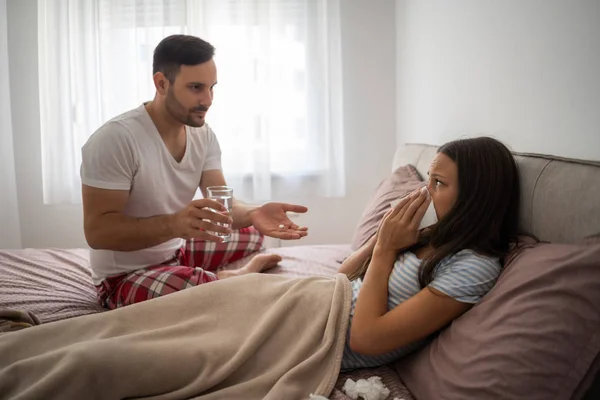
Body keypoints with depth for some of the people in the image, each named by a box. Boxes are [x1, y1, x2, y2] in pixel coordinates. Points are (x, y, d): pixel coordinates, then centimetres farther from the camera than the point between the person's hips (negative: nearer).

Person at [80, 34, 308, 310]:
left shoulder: (203, 135, -2)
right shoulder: (115, 140, -26)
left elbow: (223, 204, -9)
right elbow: (97, 231, -28)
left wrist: (253, 213, -33)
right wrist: (174, 224, -44)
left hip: (177, 253, 8)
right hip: (125, 277, -7)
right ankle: (231, 277, -4)